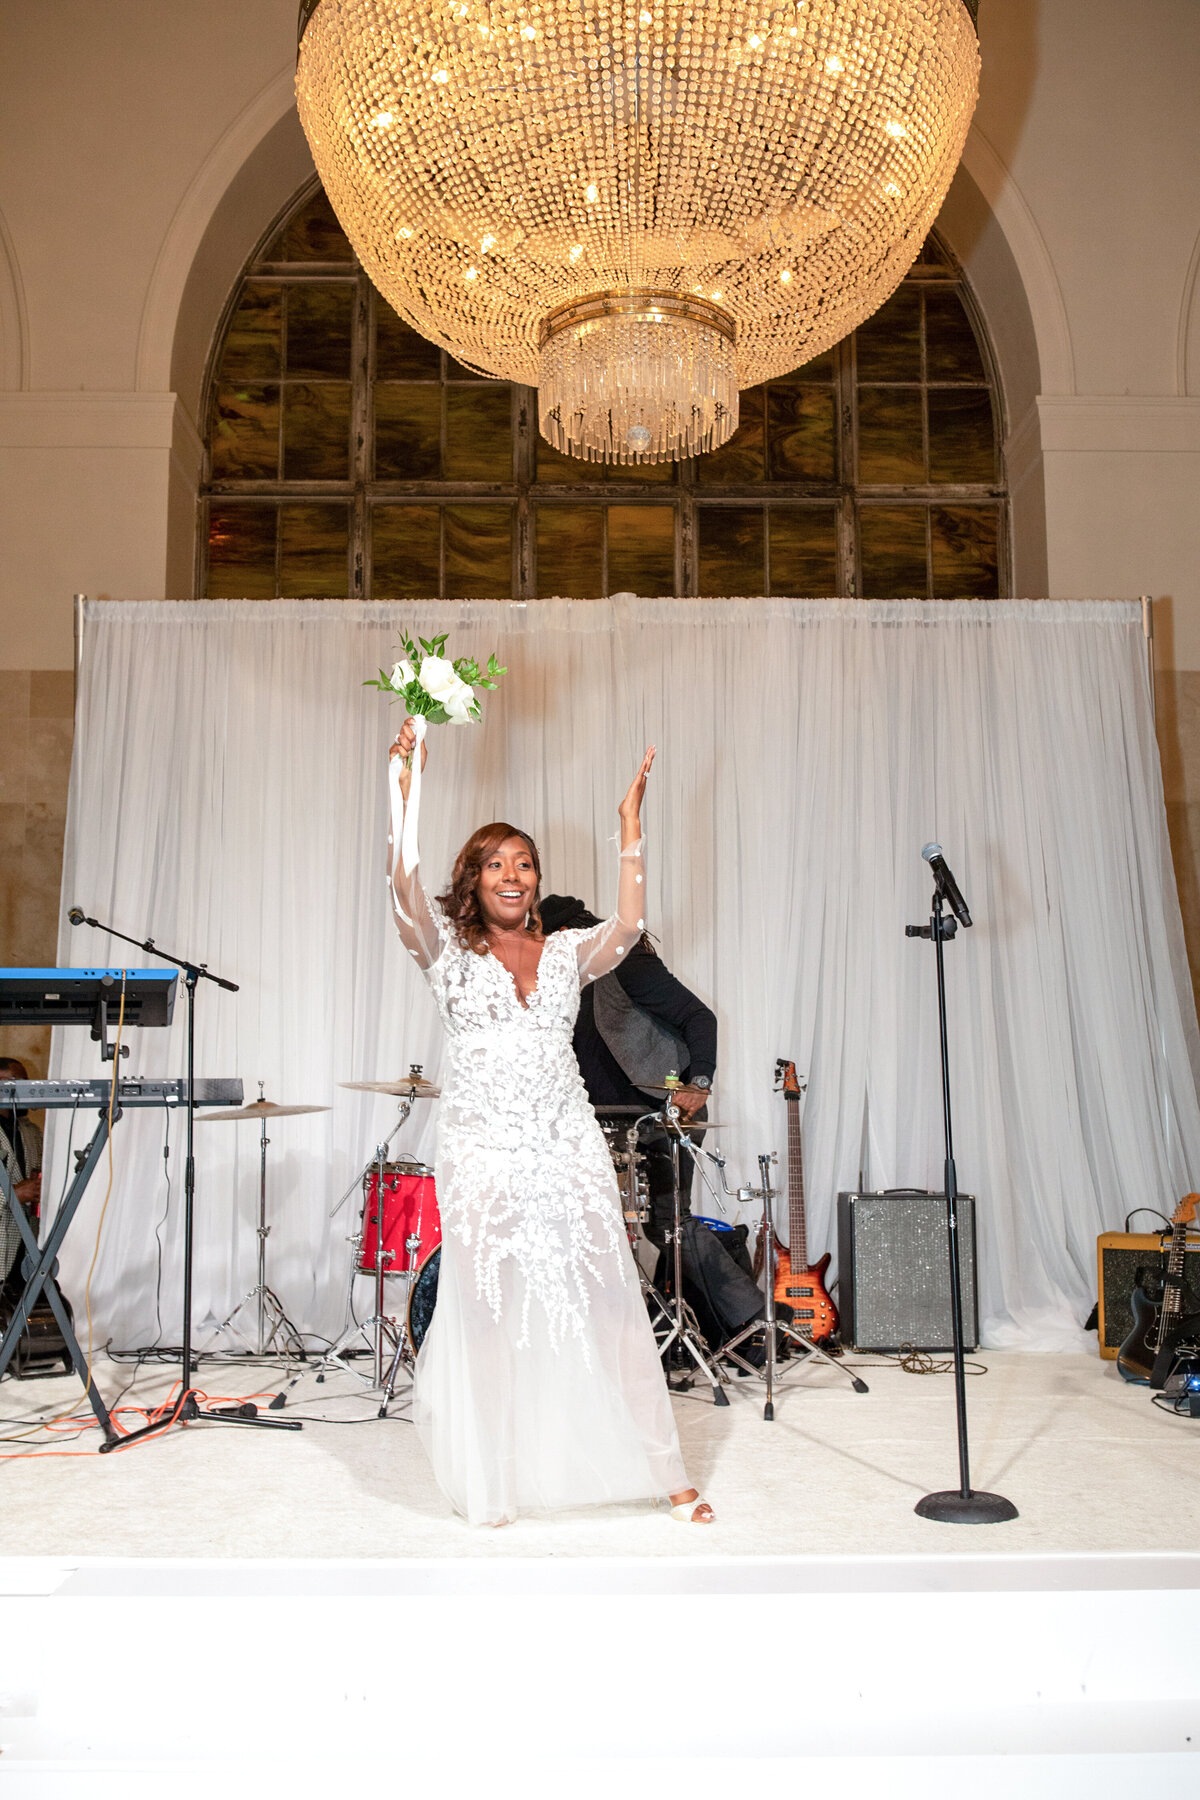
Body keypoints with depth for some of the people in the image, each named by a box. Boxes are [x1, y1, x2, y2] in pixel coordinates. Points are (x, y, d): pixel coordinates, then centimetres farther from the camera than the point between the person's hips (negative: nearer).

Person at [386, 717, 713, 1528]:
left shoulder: (566, 953, 12)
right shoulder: (449, 950, 6)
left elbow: (628, 926, -5)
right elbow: (406, 888, -11)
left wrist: (631, 823, -4)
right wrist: (403, 786, -16)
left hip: (570, 1149, 2)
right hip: (484, 1151, -1)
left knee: (608, 1304, 2)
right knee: (489, 1310, 2)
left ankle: (665, 1472, 11)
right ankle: (492, 1483, 17)